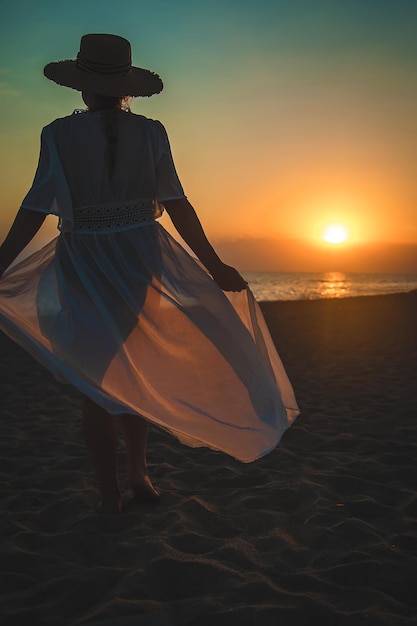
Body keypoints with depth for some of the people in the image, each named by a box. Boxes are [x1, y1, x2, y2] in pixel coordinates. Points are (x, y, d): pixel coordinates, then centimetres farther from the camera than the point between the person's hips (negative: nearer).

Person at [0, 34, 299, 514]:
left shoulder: (59, 134, -6)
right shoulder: (150, 133, -2)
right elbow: (177, 205, -6)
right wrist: (215, 266, -1)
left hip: (84, 267, -2)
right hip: (142, 263, 2)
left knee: (94, 382, 9)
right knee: (133, 375, 20)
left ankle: (110, 495, 16)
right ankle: (138, 474, 27)